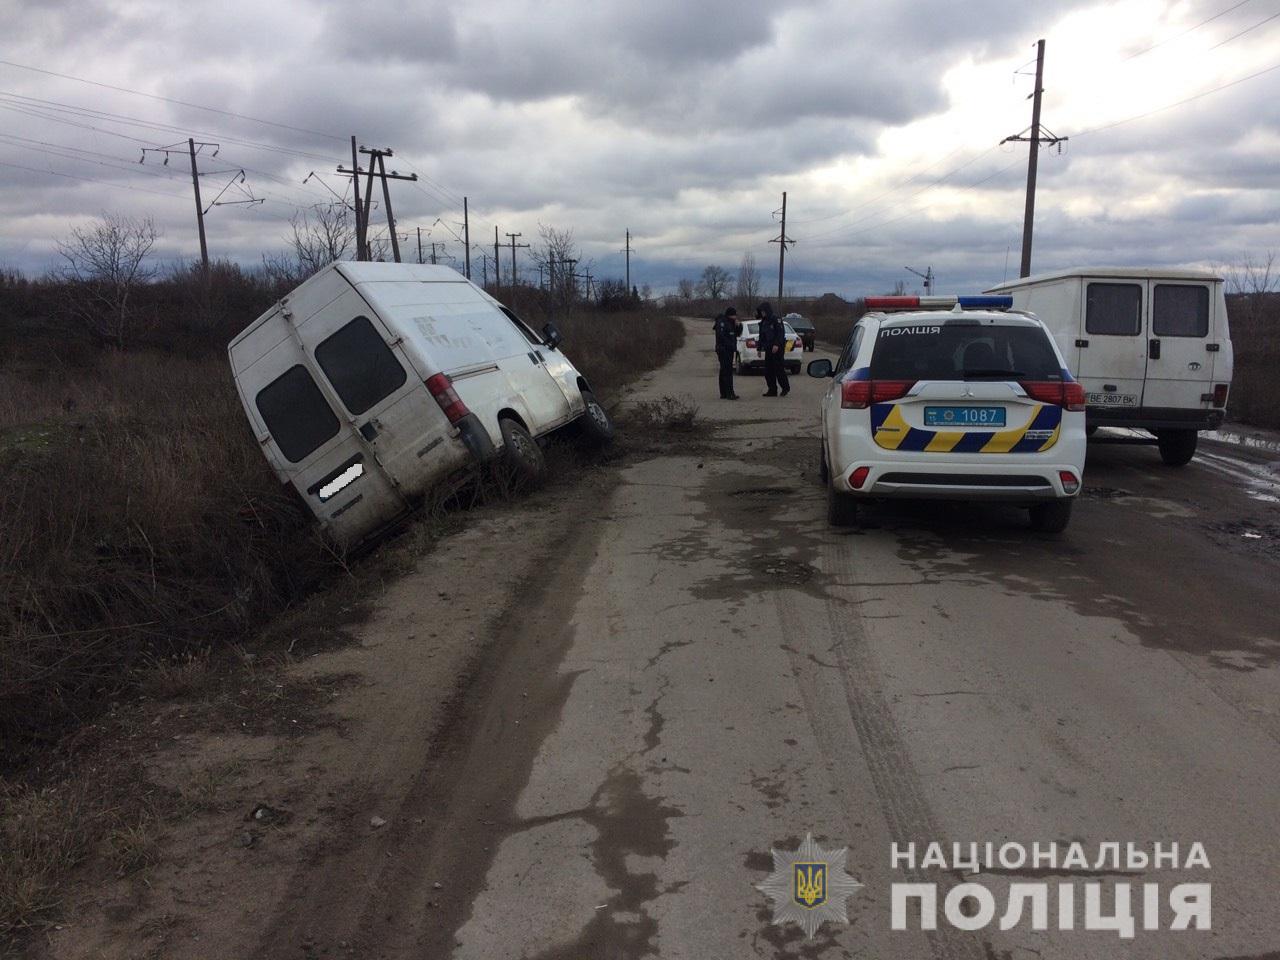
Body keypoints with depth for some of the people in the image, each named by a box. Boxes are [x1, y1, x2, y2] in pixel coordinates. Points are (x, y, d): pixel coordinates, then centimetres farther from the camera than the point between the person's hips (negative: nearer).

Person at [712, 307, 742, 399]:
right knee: (727, 372, -14)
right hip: (724, 351, -10)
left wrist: (738, 326, 1)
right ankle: (729, 393, -17)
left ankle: (723, 394, 17)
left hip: (729, 351, 10)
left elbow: (738, 334, 20)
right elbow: (721, 336, -21)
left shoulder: (731, 323, 16)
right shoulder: (722, 322, -12)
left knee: (724, 372, 12)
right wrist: (731, 345, -18)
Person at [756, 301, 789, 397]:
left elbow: (781, 333, -16)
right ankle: (772, 390, 10)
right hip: (768, 349, 8)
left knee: (779, 368, -7)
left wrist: (777, 344, -24)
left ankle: (785, 387, 6)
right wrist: (760, 348, 17)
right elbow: (761, 336, 22)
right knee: (768, 370, 5)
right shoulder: (763, 322, 16)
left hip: (777, 348, -8)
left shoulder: (776, 320, -9)